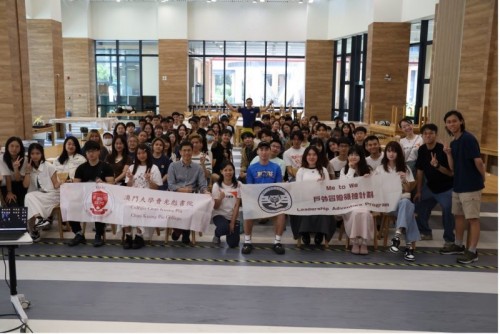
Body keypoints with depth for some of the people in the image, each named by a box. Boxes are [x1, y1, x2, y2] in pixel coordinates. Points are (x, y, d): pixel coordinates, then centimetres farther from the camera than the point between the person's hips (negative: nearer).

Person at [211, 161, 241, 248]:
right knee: (224, 228, -36)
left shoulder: (238, 185, -5)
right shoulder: (217, 185, -6)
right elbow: (215, 207, -8)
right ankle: (217, 235, 3)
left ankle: (230, 232, 27)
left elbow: (237, 205, -4)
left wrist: (232, 222, -9)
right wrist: (220, 198, -29)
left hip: (233, 216, 2)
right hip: (219, 214, -1)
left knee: (233, 244, -9)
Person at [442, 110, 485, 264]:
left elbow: (478, 161, -18)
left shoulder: (468, 138, -16)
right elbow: (453, 168, 8)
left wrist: (482, 178, -4)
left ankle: (472, 251, 4)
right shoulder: (453, 143, 10)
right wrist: (449, 154, -7)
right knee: (458, 215, 17)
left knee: (473, 218, -2)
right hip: (457, 185, 9)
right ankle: (458, 245, 31)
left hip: (471, 186, -9)